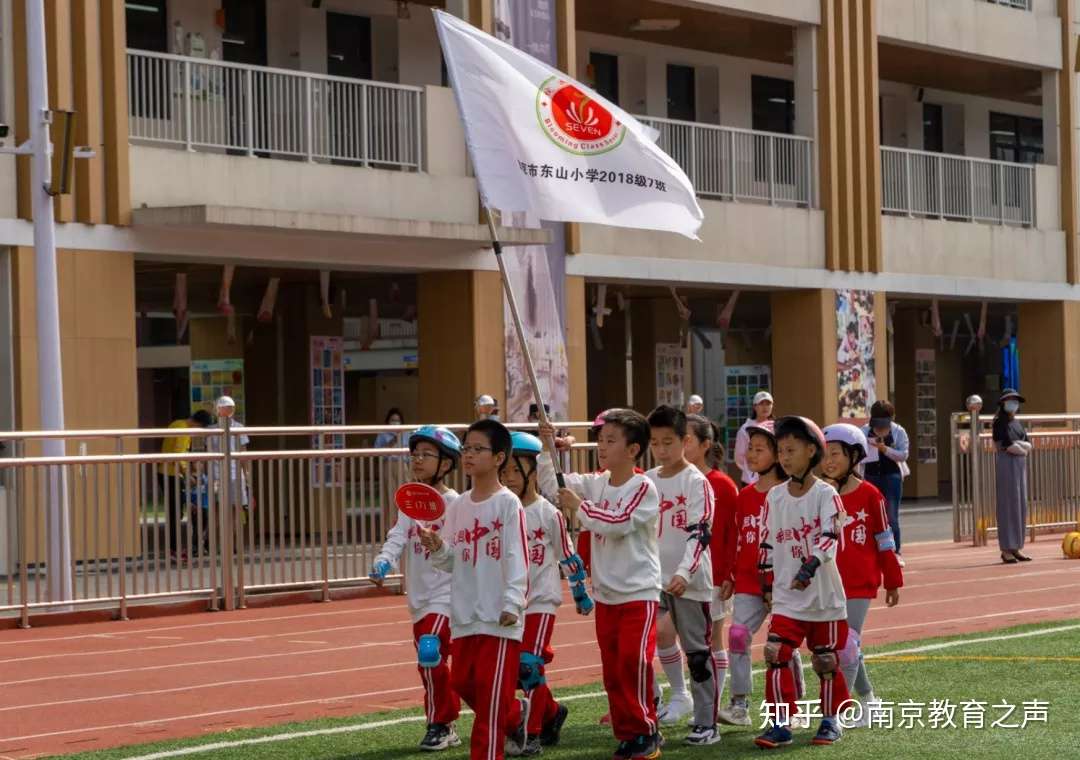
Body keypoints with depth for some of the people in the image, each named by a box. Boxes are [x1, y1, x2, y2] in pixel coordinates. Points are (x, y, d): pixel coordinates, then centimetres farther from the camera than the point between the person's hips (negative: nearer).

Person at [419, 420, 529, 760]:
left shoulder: (508, 503, -7)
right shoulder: (457, 506, 10)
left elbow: (516, 557, -11)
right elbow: (452, 562, 12)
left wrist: (513, 602, -18)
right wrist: (437, 548, -9)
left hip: (499, 616, -7)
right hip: (464, 614, 7)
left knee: (491, 689, -5)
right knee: (462, 682, 11)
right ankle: (512, 722, 31)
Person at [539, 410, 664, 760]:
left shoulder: (643, 488, -11)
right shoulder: (596, 483, 7)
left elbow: (618, 523, -22)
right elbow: (551, 485, 4)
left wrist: (579, 507, -18)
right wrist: (545, 449, -8)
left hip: (639, 592, -6)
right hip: (605, 594, 6)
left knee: (634, 661, -12)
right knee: (612, 666, 7)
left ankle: (646, 731, 0)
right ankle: (626, 732, 15)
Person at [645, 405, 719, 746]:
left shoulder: (696, 482, -9)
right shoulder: (647, 481, 8)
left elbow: (700, 533, -17)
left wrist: (684, 572, -28)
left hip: (691, 580, -4)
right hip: (655, 577, 5)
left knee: (698, 649, 1)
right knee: (661, 632, -12)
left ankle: (706, 723, 7)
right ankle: (679, 695, 8)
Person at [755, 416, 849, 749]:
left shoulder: (826, 494, -8)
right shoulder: (775, 497, 5)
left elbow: (829, 538, -20)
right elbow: (766, 543, 11)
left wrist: (809, 568, -33)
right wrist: (767, 583, 10)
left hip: (825, 595, -3)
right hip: (787, 596, 3)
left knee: (827, 661, 8)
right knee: (776, 655, -10)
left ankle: (830, 720, 24)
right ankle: (781, 724, -7)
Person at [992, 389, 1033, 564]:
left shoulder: (1017, 423, 17)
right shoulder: (1000, 423, -6)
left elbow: (1029, 446, 8)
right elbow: (1008, 446, -17)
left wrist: (1016, 445, -10)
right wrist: (1022, 449, -2)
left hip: (1020, 465, 8)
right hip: (1006, 464, -8)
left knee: (1020, 506, 6)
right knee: (1007, 506, -8)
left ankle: (1016, 548, 10)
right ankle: (1006, 550, -7)